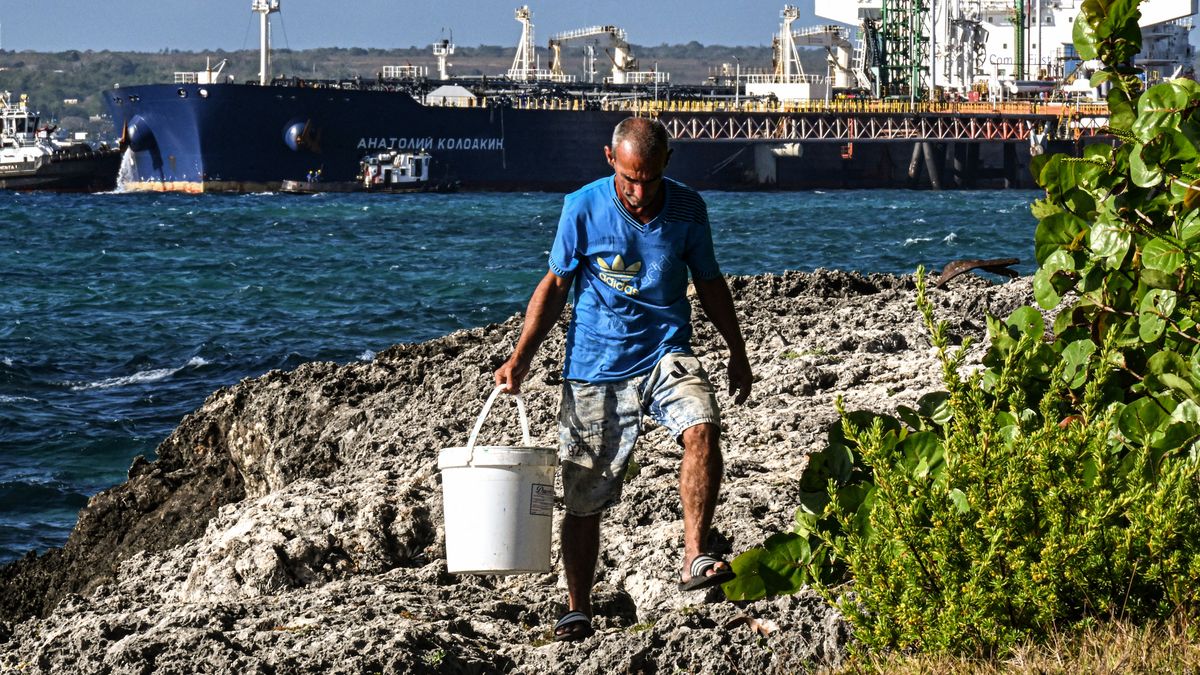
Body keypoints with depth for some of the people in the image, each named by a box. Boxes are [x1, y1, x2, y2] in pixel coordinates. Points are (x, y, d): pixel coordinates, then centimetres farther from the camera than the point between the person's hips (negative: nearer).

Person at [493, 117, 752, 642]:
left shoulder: (687, 209, -1)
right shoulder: (582, 209, -7)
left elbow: (709, 282, 13)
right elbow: (555, 284, 3)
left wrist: (738, 352, 17)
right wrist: (521, 358, -4)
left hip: (666, 353, 1)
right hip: (595, 365, -1)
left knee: (702, 430, -29)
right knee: (583, 497, 2)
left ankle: (694, 559, -25)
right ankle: (578, 611, 16)